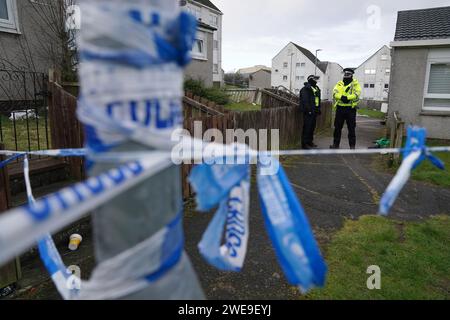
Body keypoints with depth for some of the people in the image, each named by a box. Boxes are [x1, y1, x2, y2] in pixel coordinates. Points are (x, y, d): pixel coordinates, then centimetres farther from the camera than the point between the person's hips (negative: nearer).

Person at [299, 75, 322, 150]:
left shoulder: (316, 88, 19)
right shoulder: (306, 89, -11)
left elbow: (318, 100, 24)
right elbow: (305, 101, -18)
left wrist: (318, 109, 19)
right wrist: (308, 110, -22)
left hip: (314, 112, 9)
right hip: (308, 112, -9)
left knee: (312, 127, 13)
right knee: (307, 127, -9)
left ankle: (310, 142, 23)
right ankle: (305, 144, -5)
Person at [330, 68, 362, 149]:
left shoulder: (355, 84, 3)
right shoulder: (339, 84, 11)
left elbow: (357, 94, -13)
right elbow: (335, 93, -5)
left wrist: (347, 97, -28)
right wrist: (341, 97, -24)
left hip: (351, 108, -3)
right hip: (340, 108, 3)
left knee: (351, 128, 2)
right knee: (337, 127, 9)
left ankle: (352, 145, 10)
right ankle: (336, 144, 21)